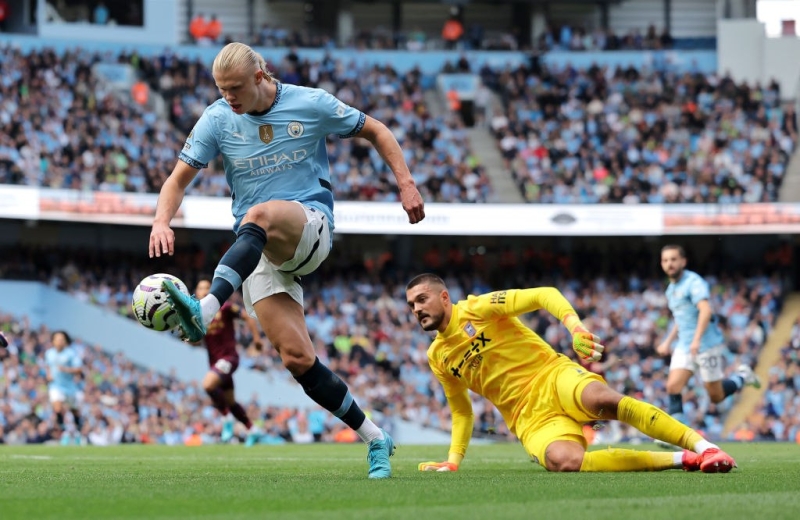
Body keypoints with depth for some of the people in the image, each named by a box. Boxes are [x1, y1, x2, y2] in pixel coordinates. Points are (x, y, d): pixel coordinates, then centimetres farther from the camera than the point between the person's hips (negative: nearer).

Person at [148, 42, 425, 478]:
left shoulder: (311, 104, -3)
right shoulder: (217, 120, 2)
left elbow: (375, 131, 10)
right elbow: (179, 179, 0)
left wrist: (406, 184, 1)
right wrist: (162, 222, -20)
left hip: (311, 223, -3)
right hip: (260, 249, 3)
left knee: (260, 216, -39)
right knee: (297, 358, -10)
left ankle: (206, 311, -55)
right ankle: (374, 438, 5)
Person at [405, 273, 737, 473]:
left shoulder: (478, 309, 0)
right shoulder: (437, 357, 17)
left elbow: (545, 295, -9)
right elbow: (462, 412, 28)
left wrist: (576, 328, -26)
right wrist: (453, 460, 17)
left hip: (553, 377, -3)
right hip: (528, 415, 3)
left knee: (602, 399, -39)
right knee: (562, 461, -32)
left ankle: (702, 446, -33)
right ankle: (680, 460, -25)